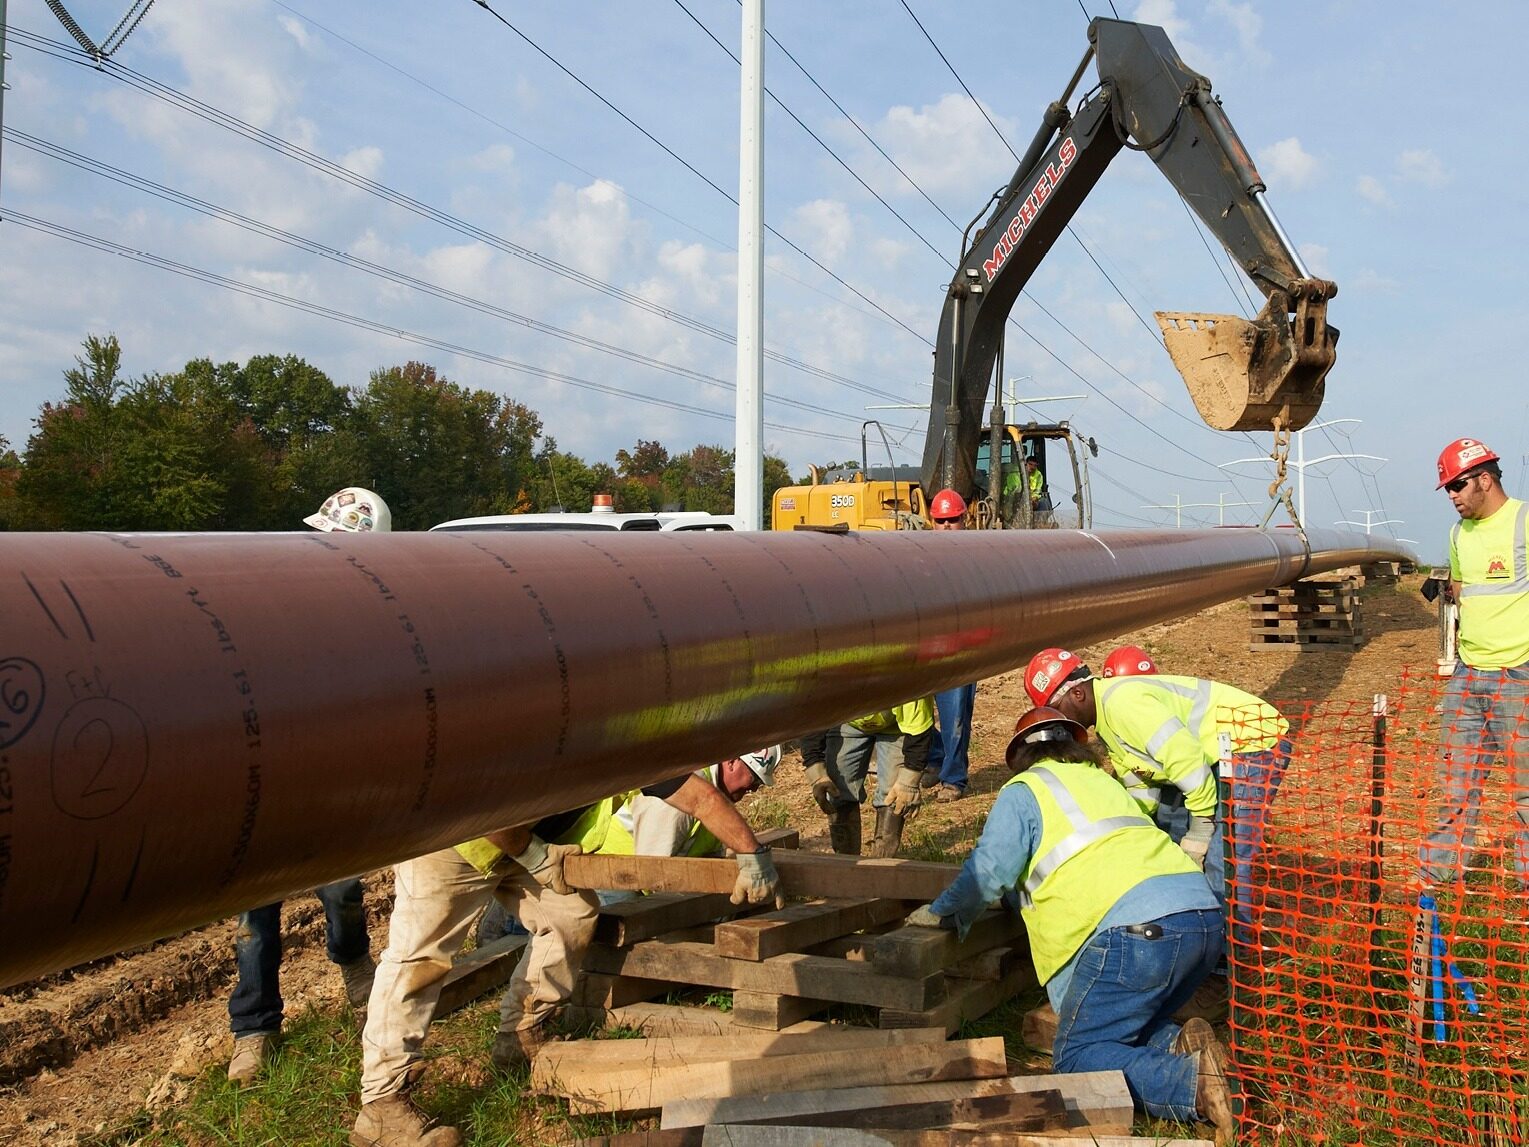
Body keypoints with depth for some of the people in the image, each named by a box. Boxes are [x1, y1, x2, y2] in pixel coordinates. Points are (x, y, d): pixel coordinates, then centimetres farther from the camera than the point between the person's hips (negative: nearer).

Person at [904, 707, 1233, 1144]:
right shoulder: (1101, 780, 31)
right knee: (1130, 1029, 24)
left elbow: (988, 872, 1)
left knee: (1076, 1056, -1)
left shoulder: (1024, 789, 10)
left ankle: (1191, 1083, -21)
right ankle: (1178, 1044, -5)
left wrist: (941, 912, 19)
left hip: (1140, 928, -8)